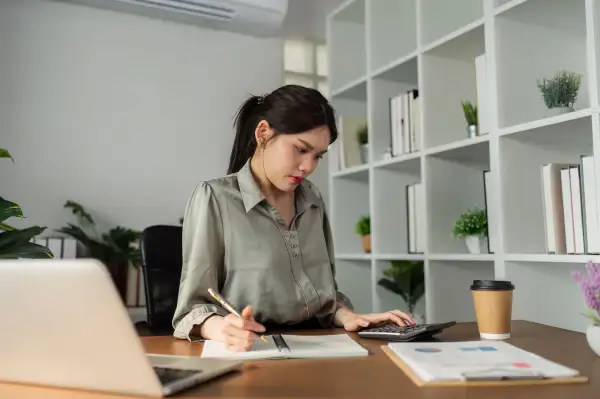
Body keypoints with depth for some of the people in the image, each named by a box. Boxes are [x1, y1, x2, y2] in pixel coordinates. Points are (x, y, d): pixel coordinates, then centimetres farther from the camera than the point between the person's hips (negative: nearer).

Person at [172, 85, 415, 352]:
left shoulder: (312, 199, 12)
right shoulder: (214, 198, -6)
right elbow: (194, 305, -8)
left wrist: (347, 317, -2)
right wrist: (221, 329, -29)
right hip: (252, 351, -4)